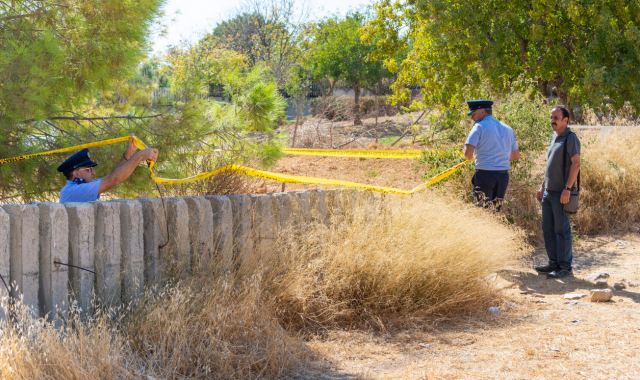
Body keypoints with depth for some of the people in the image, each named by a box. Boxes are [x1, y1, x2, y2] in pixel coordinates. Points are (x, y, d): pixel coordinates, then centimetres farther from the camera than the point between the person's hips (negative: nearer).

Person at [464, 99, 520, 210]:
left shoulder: (479, 126, -6)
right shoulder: (507, 129, 14)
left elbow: (468, 153, -16)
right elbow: (516, 155, 20)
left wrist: (469, 156, 6)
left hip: (485, 173, -6)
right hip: (503, 175, 6)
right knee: (497, 209, 13)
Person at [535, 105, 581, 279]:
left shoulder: (570, 138, -10)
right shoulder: (555, 138, 17)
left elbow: (576, 164, -16)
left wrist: (567, 189, -22)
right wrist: (542, 187, 21)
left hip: (561, 193, -9)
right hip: (548, 192, 9)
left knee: (561, 230, -5)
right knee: (548, 229, 11)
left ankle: (565, 267, 0)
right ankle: (554, 263, 19)